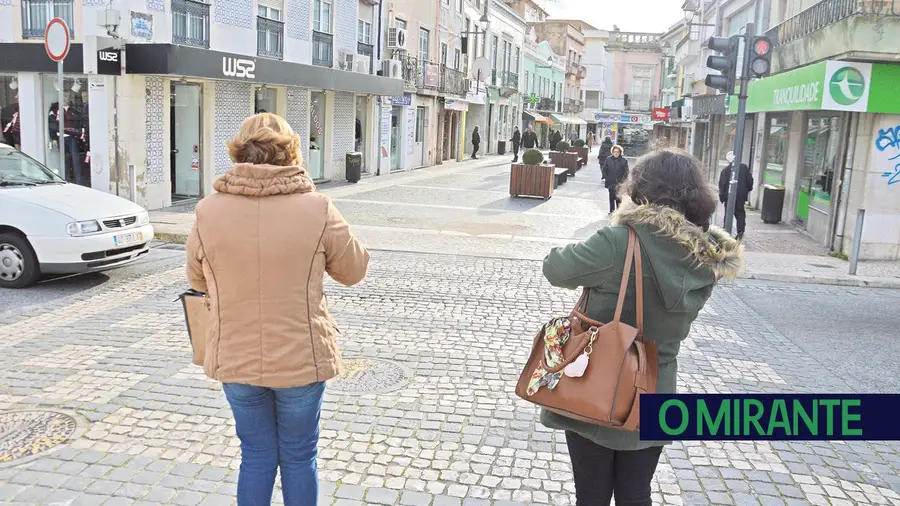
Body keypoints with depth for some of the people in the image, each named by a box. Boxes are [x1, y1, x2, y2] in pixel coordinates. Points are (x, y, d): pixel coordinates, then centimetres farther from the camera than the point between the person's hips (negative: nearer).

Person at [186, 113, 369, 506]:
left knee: (257, 456, 19)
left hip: (236, 359, 2)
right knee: (299, 457, 17)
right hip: (302, 358, -1)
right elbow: (354, 271, -1)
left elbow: (198, 281, 6)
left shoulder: (209, 211, -9)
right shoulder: (317, 208, -14)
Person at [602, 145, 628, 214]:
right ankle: (611, 210, 21)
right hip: (610, 182, 2)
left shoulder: (624, 161, -5)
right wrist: (606, 178, 1)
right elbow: (604, 170, 9)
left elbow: (626, 172, -3)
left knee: (618, 197, 0)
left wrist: (622, 181, -11)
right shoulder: (608, 159, 3)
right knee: (611, 197, 11)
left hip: (619, 183, -2)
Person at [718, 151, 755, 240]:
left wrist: (722, 196, -1)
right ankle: (740, 231, -4)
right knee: (740, 213, 9)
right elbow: (750, 180, 1)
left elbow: (722, 184, -8)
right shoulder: (744, 167, -2)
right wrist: (748, 190, 14)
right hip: (741, 196, 1)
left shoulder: (725, 170, -7)